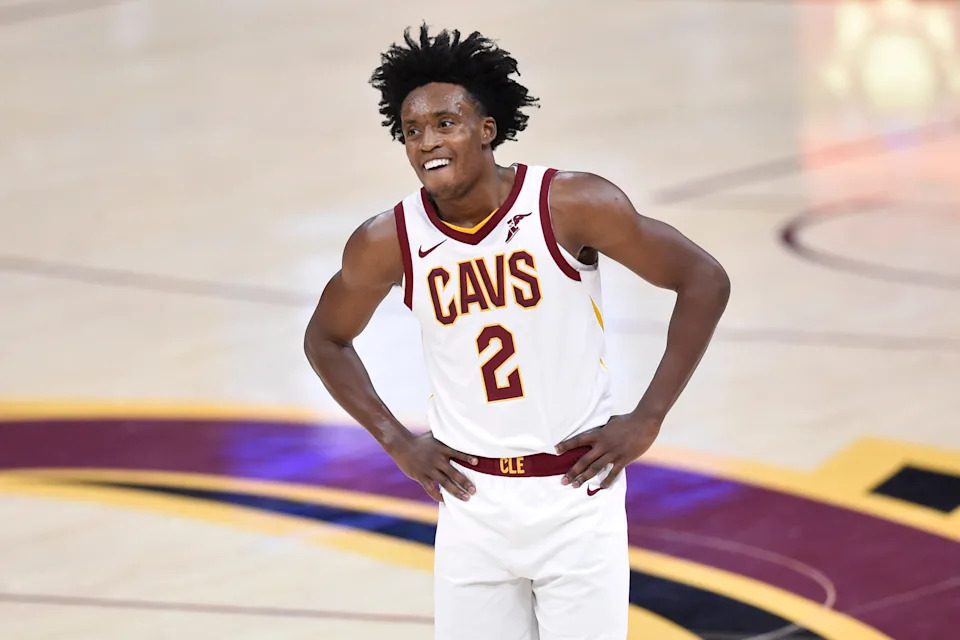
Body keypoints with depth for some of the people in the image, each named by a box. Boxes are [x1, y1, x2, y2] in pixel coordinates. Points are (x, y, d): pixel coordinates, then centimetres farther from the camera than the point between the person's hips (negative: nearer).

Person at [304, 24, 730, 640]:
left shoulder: (572, 205, -13)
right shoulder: (388, 242, -6)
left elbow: (705, 280, -6)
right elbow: (326, 339, 14)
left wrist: (647, 419, -7)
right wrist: (396, 440, 5)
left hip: (577, 496, -2)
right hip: (472, 502, 3)